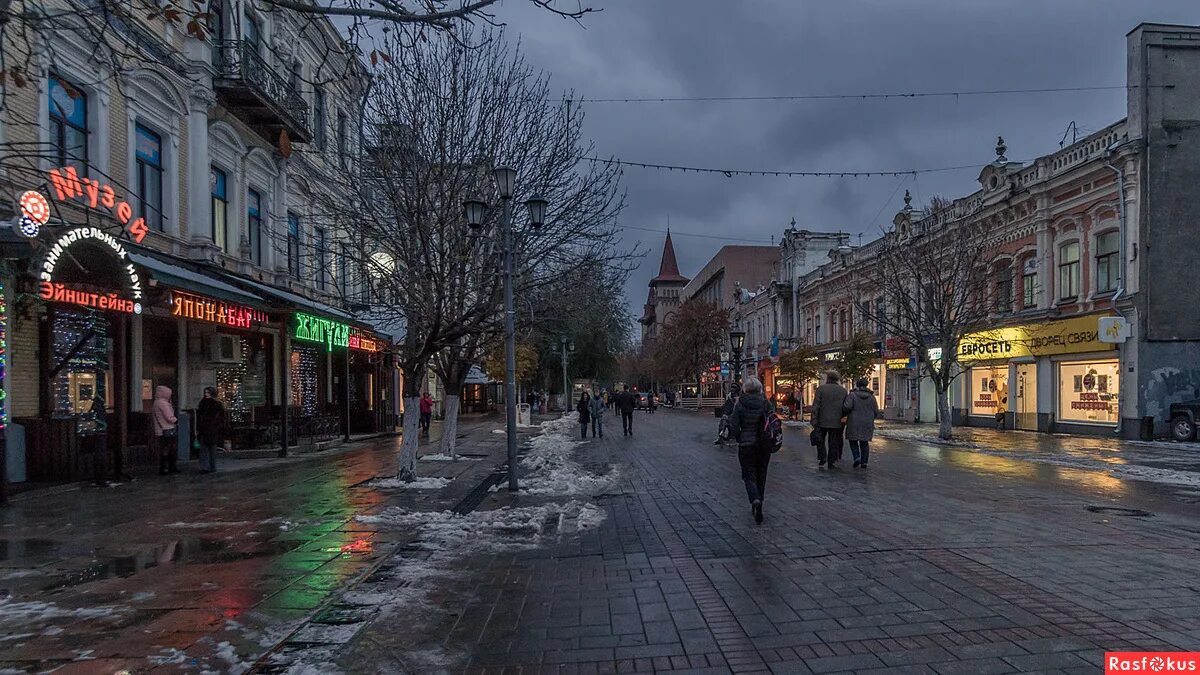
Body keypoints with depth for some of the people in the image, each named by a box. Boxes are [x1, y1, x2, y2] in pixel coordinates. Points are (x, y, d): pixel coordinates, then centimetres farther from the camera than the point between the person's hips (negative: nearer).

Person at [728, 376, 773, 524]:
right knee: (761, 475, 16)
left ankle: (755, 500, -23)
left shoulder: (739, 405, -9)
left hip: (746, 445, -2)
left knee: (749, 475, 5)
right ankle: (758, 506, 22)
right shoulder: (766, 404, -4)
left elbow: (734, 427, -8)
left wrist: (738, 438, 11)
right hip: (764, 445, 3)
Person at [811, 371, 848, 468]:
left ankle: (822, 457, 4)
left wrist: (814, 421, -8)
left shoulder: (821, 388, -6)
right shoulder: (843, 391, 4)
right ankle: (831, 462, 9)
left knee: (820, 439, 15)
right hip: (836, 422, 2)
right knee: (833, 442, 8)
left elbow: (815, 406, -10)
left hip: (822, 421, -2)